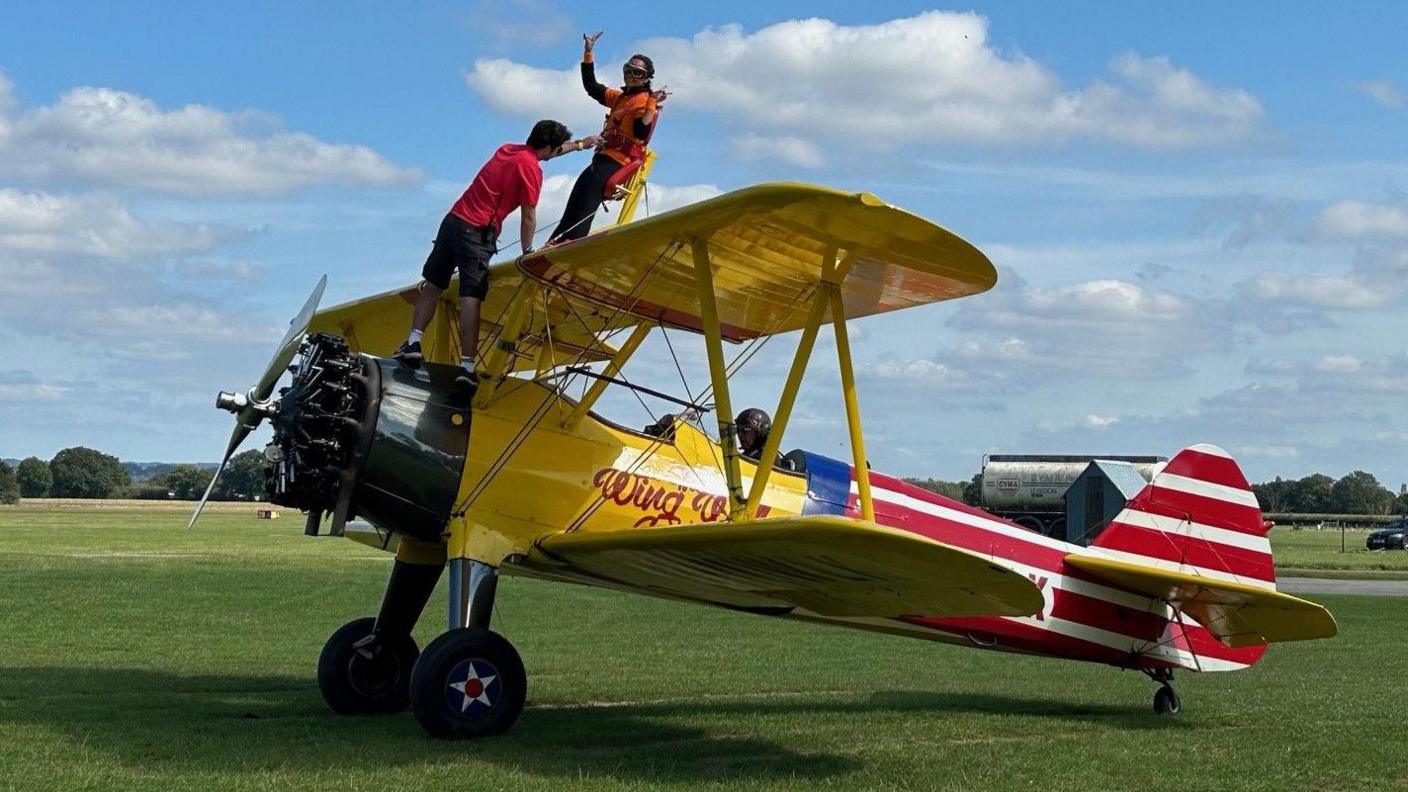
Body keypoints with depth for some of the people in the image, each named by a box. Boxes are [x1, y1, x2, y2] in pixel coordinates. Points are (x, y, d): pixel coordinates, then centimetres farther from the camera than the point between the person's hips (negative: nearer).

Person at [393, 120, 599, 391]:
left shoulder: (508, 149, 17)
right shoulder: (531, 168, -7)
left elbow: (550, 150, 37)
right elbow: (528, 218, -5)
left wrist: (580, 144, 48)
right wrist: (527, 252, 9)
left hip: (453, 219, 7)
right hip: (477, 233, -7)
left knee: (433, 285, 13)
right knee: (471, 297, -10)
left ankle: (414, 342, 5)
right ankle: (467, 366, -13)